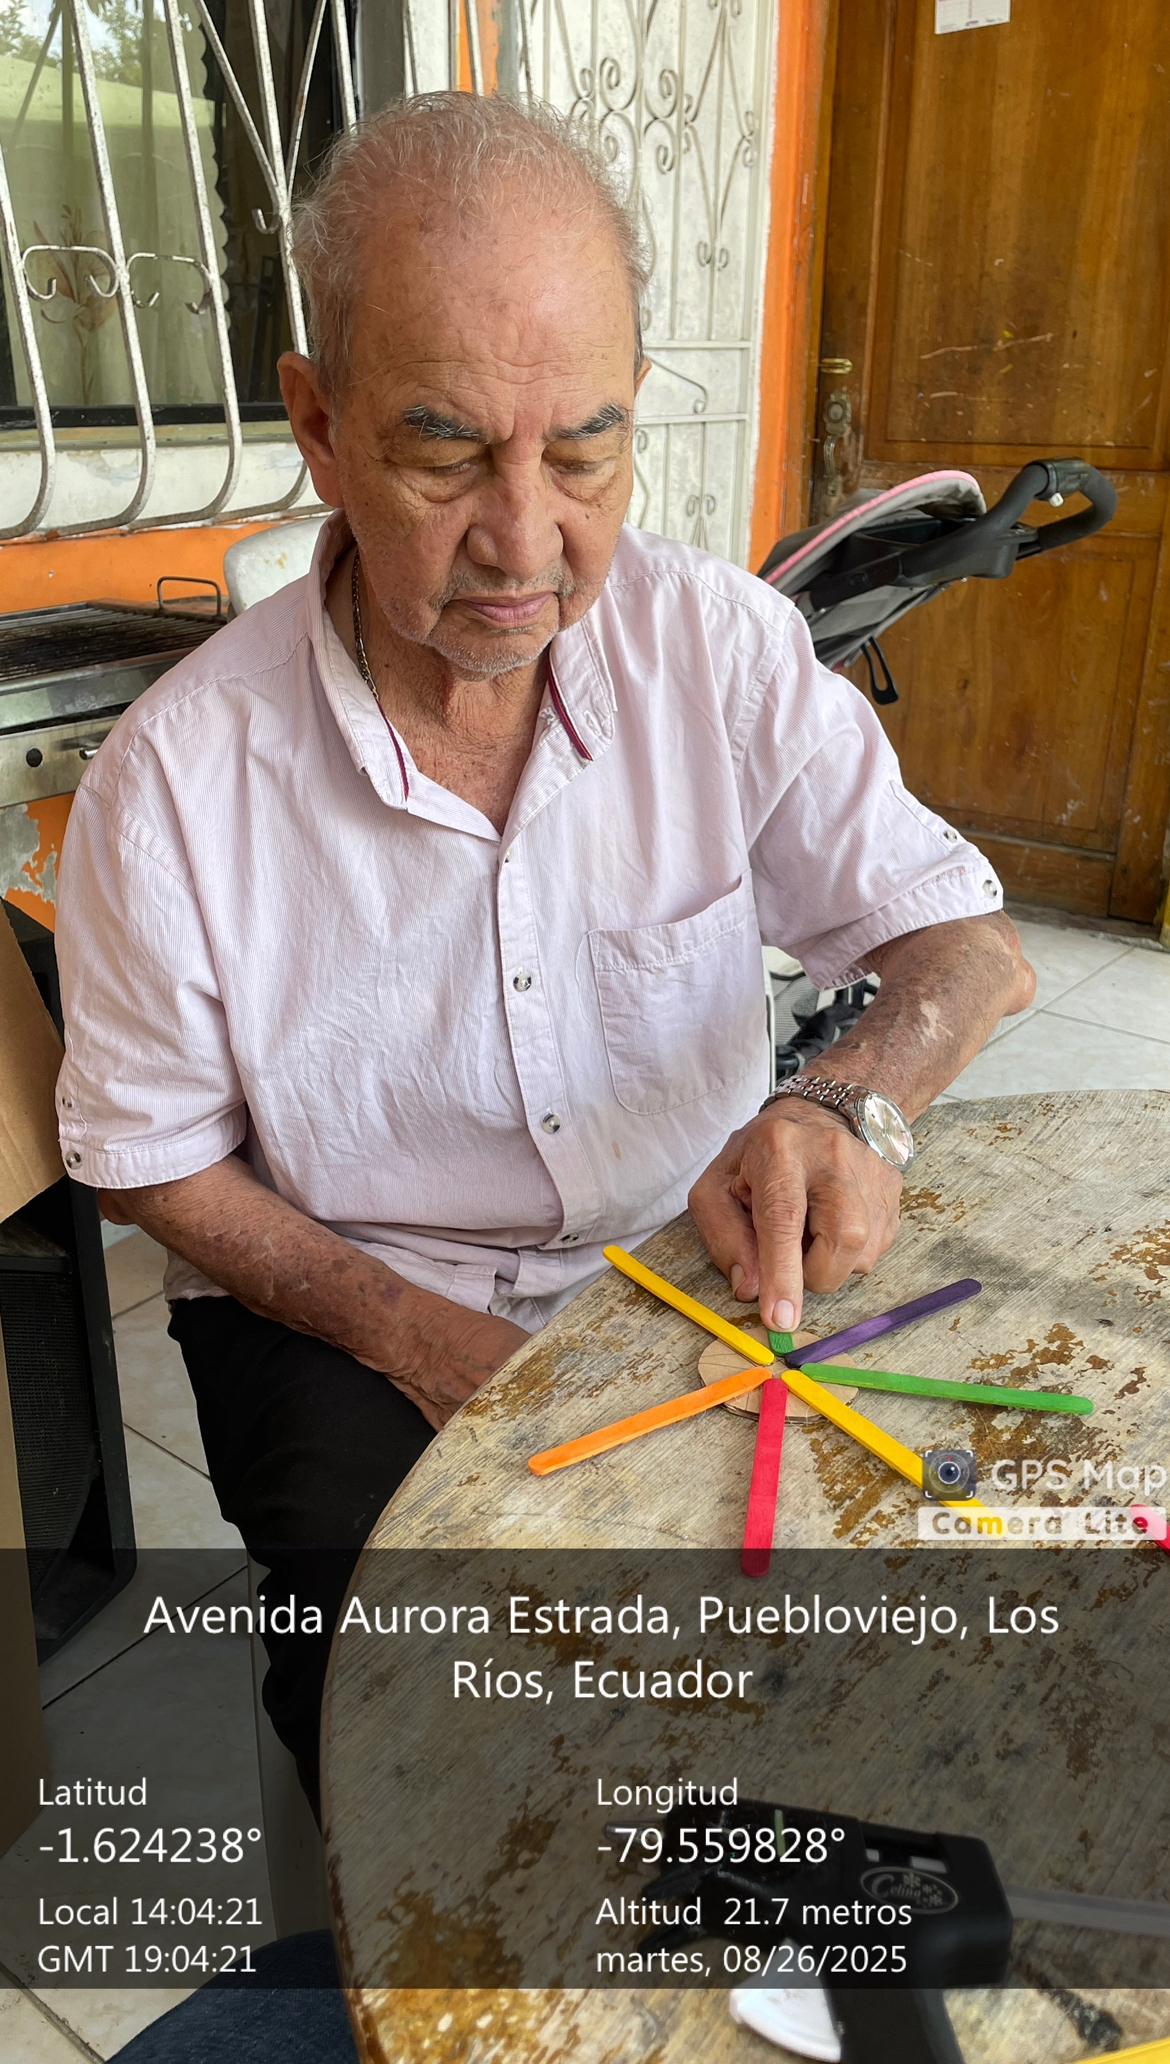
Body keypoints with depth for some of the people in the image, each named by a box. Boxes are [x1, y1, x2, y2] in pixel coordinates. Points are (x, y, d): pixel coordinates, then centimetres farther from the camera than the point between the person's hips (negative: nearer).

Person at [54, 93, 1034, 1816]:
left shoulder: (722, 645, -10)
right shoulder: (176, 781, -16)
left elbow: (970, 940, -7)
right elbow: (151, 1158, -4)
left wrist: (852, 1103, -30)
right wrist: (415, 1335, -18)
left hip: (693, 1267, 3)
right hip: (349, 1310, -2)